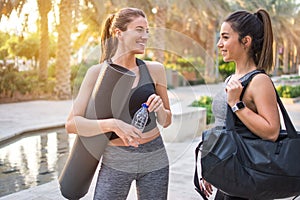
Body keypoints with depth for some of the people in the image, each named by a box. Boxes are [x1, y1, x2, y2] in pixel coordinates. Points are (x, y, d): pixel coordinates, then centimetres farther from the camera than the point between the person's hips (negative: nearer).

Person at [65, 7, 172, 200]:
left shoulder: (154, 69, -2)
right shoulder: (98, 72, -8)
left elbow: (166, 121, 7)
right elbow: (72, 124, -14)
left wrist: (159, 108, -14)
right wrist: (113, 124, -27)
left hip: (154, 160, 2)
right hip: (116, 162, -2)